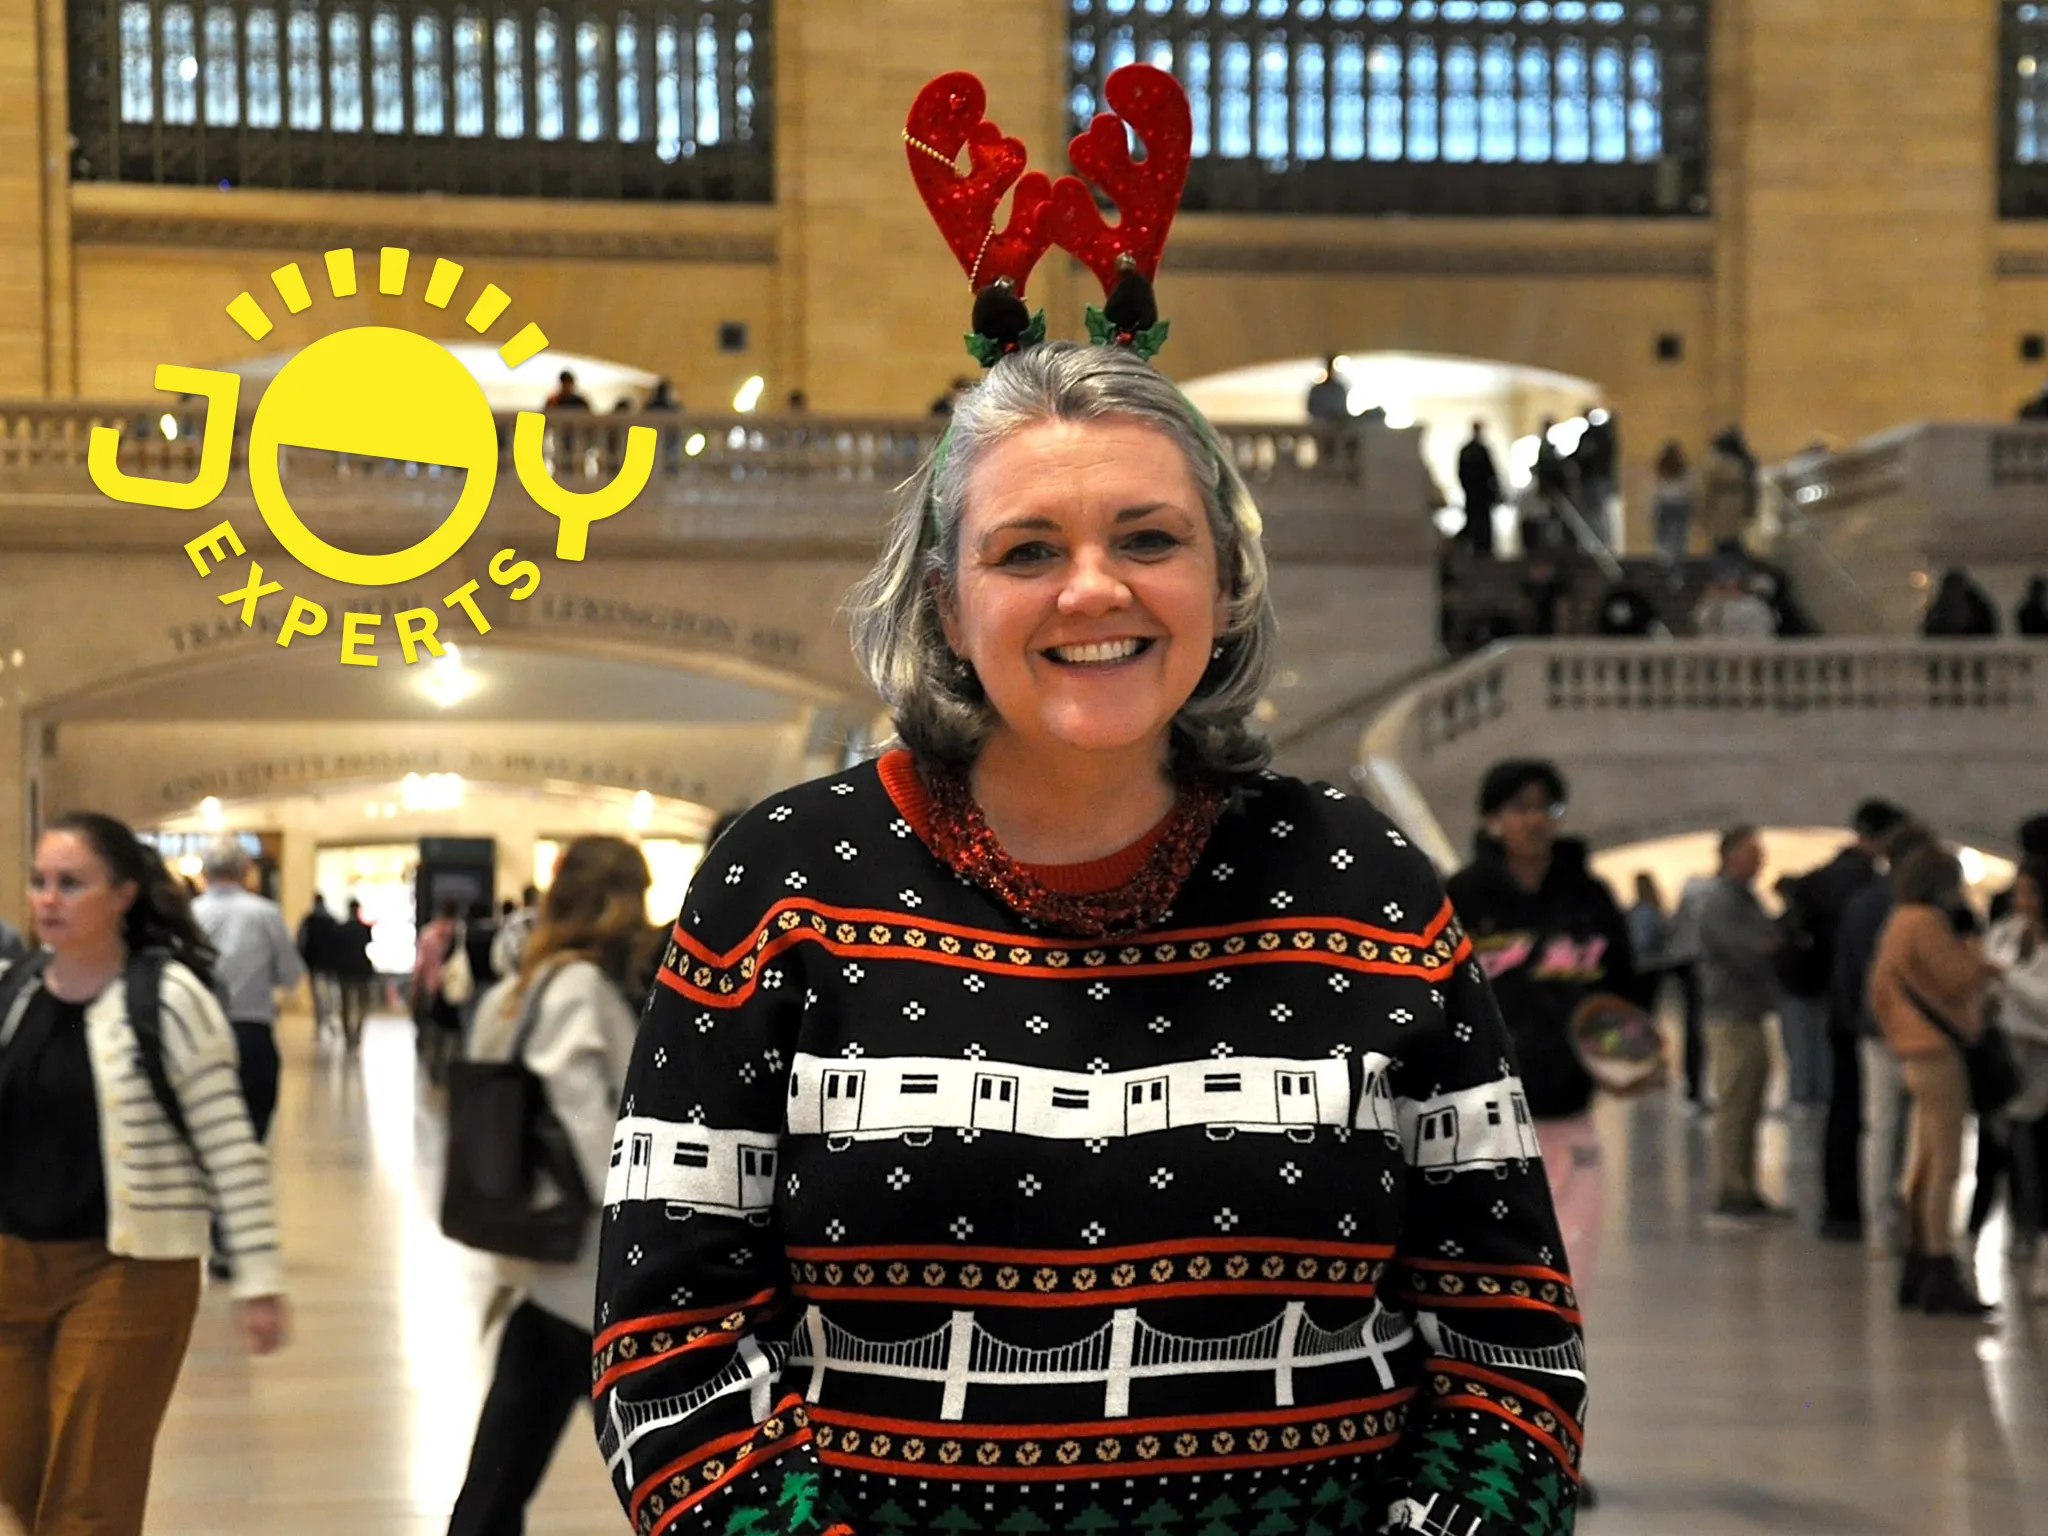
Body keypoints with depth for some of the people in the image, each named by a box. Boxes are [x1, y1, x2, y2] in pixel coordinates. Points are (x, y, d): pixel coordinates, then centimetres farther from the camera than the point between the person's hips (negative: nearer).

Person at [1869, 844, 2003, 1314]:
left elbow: (1879, 990, 18)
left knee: (1924, 1167, 14)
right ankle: (1942, 1276, -10)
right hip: (1937, 1051, -10)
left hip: (1914, 1054, 10)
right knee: (1944, 1167, -9)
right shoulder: (1925, 923, -15)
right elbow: (1960, 979, -16)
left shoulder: (1898, 923, 15)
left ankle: (1917, 1273, 19)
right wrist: (1977, 955, 2)